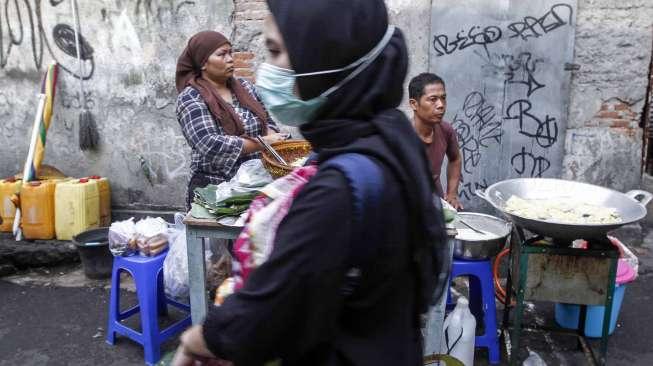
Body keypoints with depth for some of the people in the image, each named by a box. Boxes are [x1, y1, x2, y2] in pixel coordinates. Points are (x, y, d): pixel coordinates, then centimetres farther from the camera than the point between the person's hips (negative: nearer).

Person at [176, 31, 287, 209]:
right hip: (214, 189, -4)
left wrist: (272, 138, -9)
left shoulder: (245, 86, 10)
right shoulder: (191, 98, -6)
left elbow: (268, 122, 15)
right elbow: (209, 145, -18)